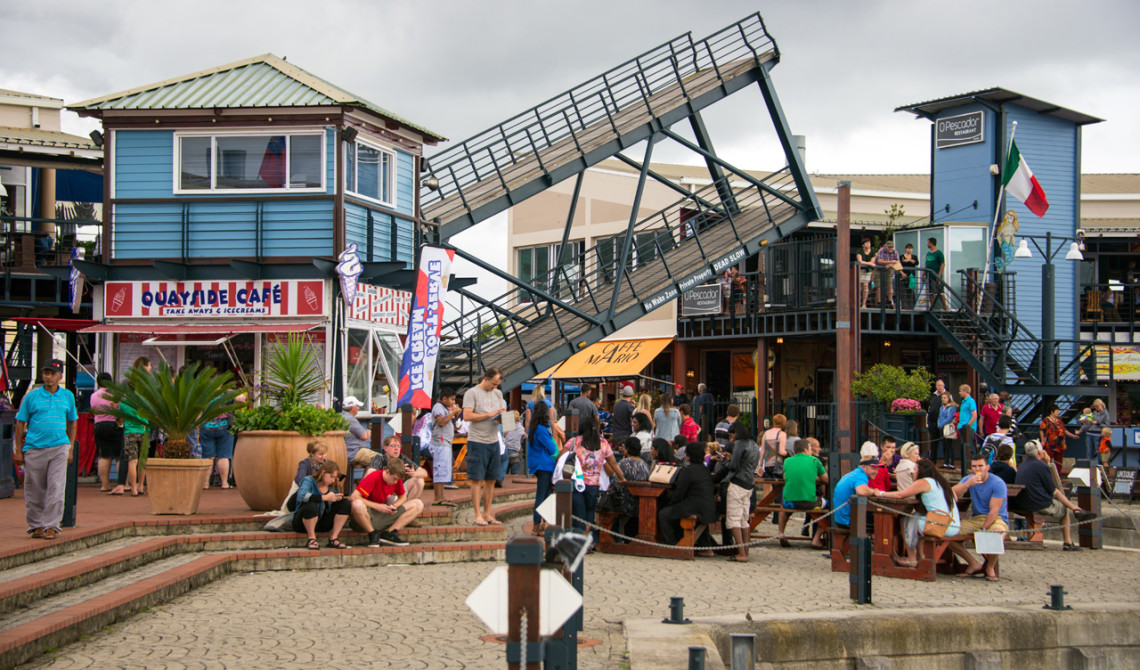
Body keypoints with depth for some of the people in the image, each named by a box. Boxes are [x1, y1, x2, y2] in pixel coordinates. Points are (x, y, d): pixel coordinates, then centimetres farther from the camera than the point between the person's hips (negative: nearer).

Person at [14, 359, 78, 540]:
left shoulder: (67, 396, 8)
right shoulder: (32, 396, 2)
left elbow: (72, 423, 16)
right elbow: (20, 423, 4)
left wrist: (70, 449, 12)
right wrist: (18, 450, 0)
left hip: (59, 448, 1)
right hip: (34, 449, -1)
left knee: (56, 489, -6)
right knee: (35, 490, 6)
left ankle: (51, 525, -1)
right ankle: (36, 525, 18)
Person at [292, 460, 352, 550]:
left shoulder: (331, 486, 7)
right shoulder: (309, 481, -12)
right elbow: (301, 496, -34)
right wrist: (325, 498, -34)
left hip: (322, 523, 6)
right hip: (303, 522, -6)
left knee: (345, 503, -7)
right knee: (311, 505, -38)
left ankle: (333, 539, -8)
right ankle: (311, 539, -17)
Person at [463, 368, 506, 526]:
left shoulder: (498, 394, 16)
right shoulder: (472, 393, -5)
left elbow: (502, 413, 19)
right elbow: (467, 416, -14)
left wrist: (503, 416, -6)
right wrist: (489, 414, -15)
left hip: (494, 441, 6)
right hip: (477, 441, -6)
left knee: (491, 479, 8)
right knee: (477, 479, -4)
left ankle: (487, 513, 15)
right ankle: (478, 515, -1)